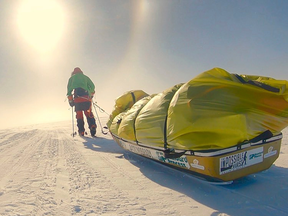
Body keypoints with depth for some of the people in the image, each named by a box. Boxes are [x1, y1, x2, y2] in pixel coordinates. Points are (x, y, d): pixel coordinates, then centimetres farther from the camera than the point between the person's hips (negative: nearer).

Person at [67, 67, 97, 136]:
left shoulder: (71, 78, 21)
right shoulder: (85, 77, 23)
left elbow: (69, 89, 10)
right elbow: (92, 86, 13)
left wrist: (70, 100, 10)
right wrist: (91, 94, 25)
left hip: (77, 98, -1)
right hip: (86, 98, 1)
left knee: (79, 114, 5)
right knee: (88, 113, 6)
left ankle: (81, 131, 0)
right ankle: (92, 126, -15)